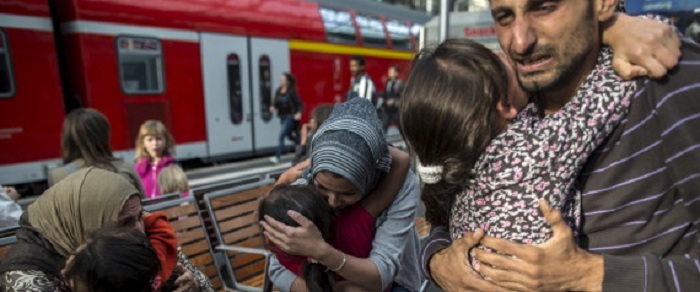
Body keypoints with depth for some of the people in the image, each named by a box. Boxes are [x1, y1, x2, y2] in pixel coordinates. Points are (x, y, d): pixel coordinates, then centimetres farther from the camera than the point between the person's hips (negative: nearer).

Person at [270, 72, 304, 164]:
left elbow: (299, 104, -11)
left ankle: (277, 157, -11)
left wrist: (299, 113, -27)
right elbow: (276, 103, 12)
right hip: (282, 116, 7)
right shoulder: (278, 91, 5)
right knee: (289, 135, 18)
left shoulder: (292, 92, -11)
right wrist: (273, 107, -9)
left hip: (290, 116, -7)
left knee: (281, 134, -14)